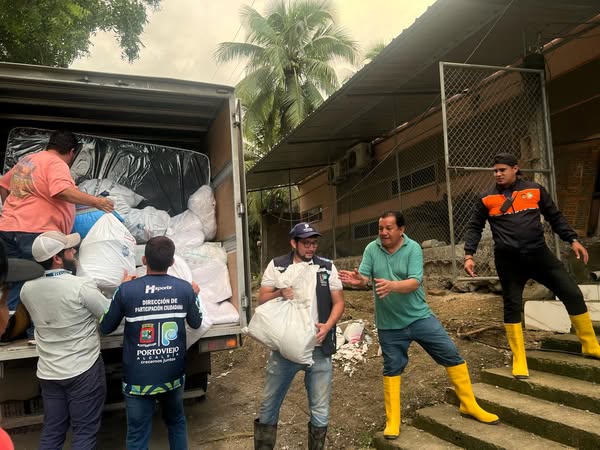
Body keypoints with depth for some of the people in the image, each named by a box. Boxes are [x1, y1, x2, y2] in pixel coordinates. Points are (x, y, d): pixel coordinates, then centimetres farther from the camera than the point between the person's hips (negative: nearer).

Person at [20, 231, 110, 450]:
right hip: (83, 370, -5)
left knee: (51, 431, 18)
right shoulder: (82, 286, -21)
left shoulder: (27, 289, -3)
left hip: (48, 372, 6)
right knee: (84, 432, 7)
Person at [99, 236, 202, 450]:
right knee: (176, 422, 26)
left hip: (138, 378, -2)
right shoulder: (185, 289, -11)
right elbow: (196, 323, 7)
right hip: (173, 375, 2)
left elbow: (105, 327, -2)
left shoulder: (127, 290, -17)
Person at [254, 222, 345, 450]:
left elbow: (338, 302, 4)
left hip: (318, 348, 1)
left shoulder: (327, 267, 1)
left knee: (320, 411, 10)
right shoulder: (276, 266, 0)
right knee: (268, 405, 11)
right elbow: (262, 299, -1)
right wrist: (280, 293, -21)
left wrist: (328, 325, -14)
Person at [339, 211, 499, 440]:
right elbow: (364, 279, -12)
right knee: (392, 369, 11)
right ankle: (392, 421, 25)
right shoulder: (372, 249, -5)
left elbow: (414, 283, -23)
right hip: (389, 324, 1)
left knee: (452, 356, 3)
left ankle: (469, 406, 23)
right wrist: (358, 280, -36)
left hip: (420, 317, -1)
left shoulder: (413, 248, -13)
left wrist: (392, 285, -42)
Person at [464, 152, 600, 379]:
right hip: (508, 260, -1)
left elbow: (555, 217, 13)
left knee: (573, 294, 1)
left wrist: (573, 240, 6)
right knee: (512, 306, 1)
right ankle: (519, 360, 13)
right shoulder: (487, 199, 3)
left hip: (539, 254, 2)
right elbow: (474, 227, 7)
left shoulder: (535, 189, 5)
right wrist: (469, 255, -3)